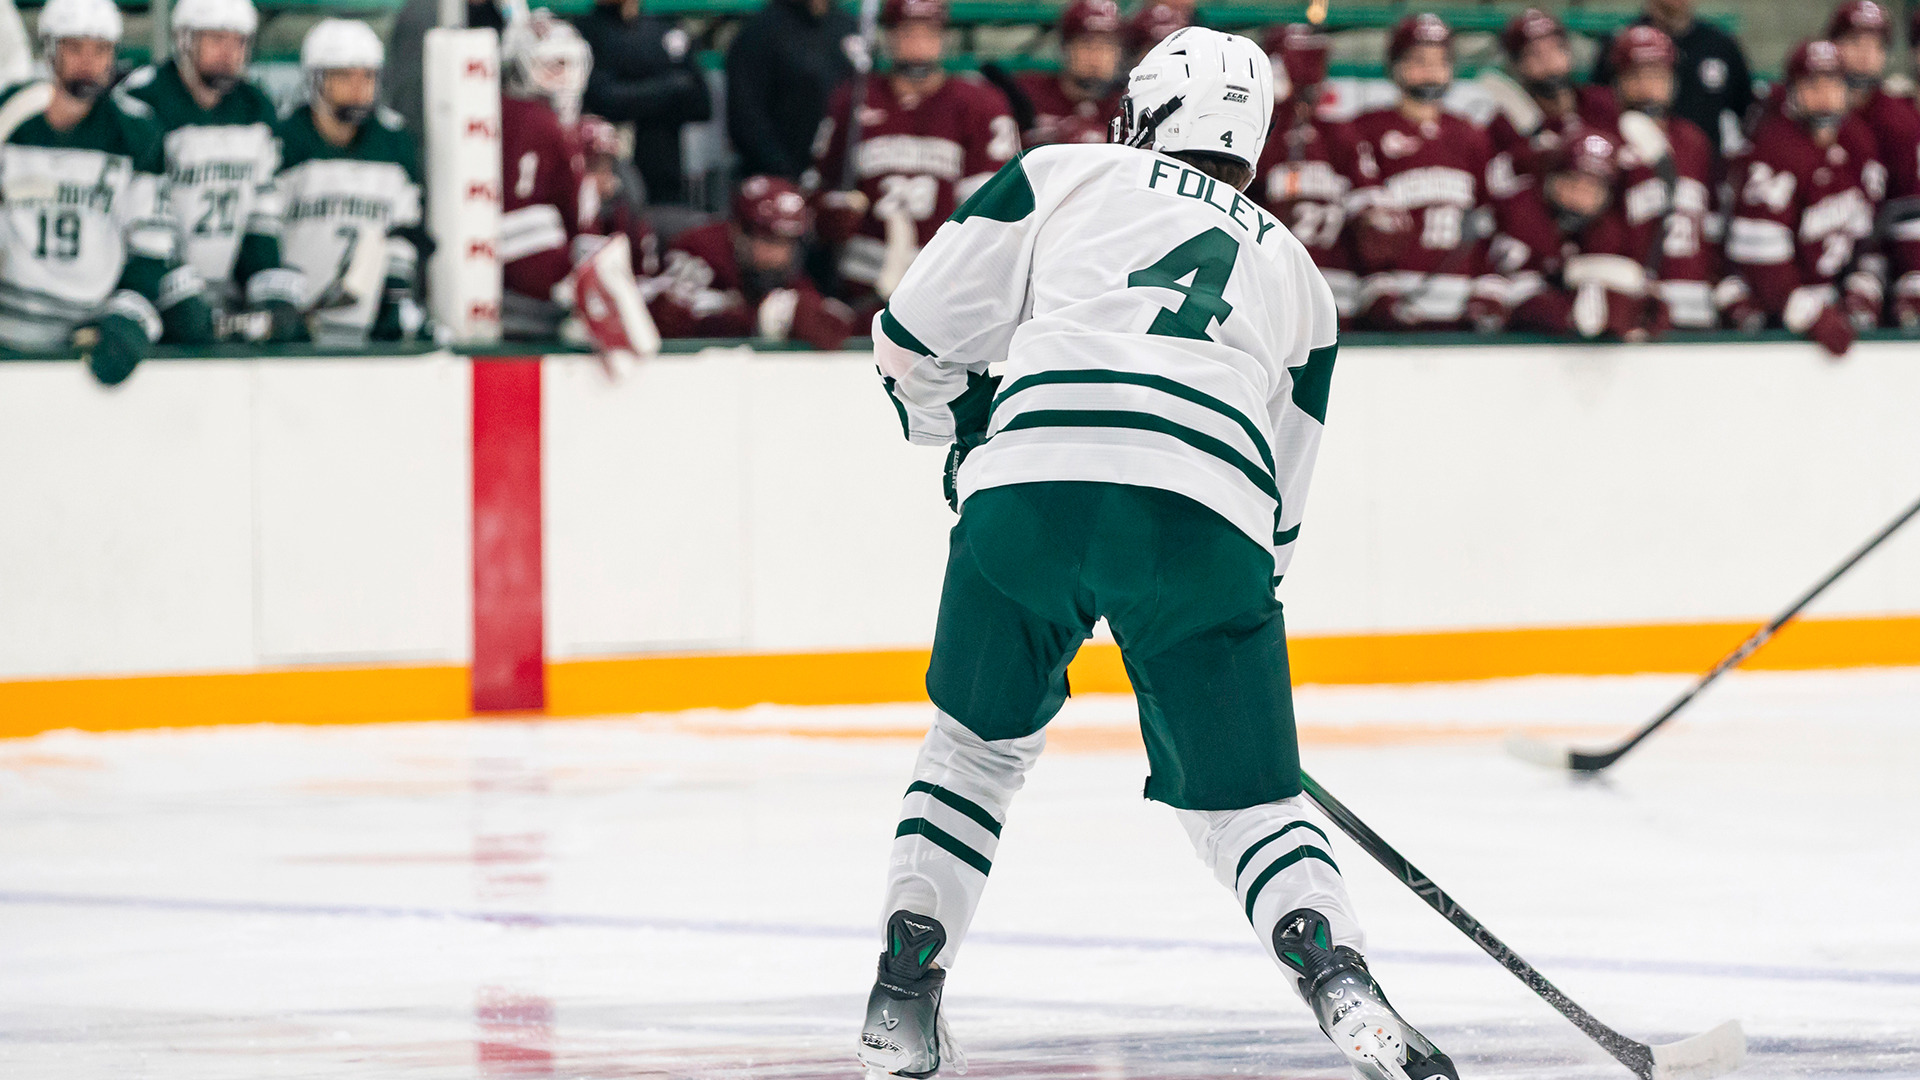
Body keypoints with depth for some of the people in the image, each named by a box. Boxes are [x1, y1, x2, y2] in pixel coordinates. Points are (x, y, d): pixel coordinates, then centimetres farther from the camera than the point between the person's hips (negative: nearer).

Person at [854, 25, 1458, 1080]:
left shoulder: (1065, 174, 24)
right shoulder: (1294, 273, 33)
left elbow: (918, 332, 18)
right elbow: (1280, 495, 32)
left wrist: (967, 428, 37)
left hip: (1031, 488, -1)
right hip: (1208, 518, 1)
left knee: (978, 743, 22)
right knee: (1244, 799, 9)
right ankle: (1337, 979, -17)